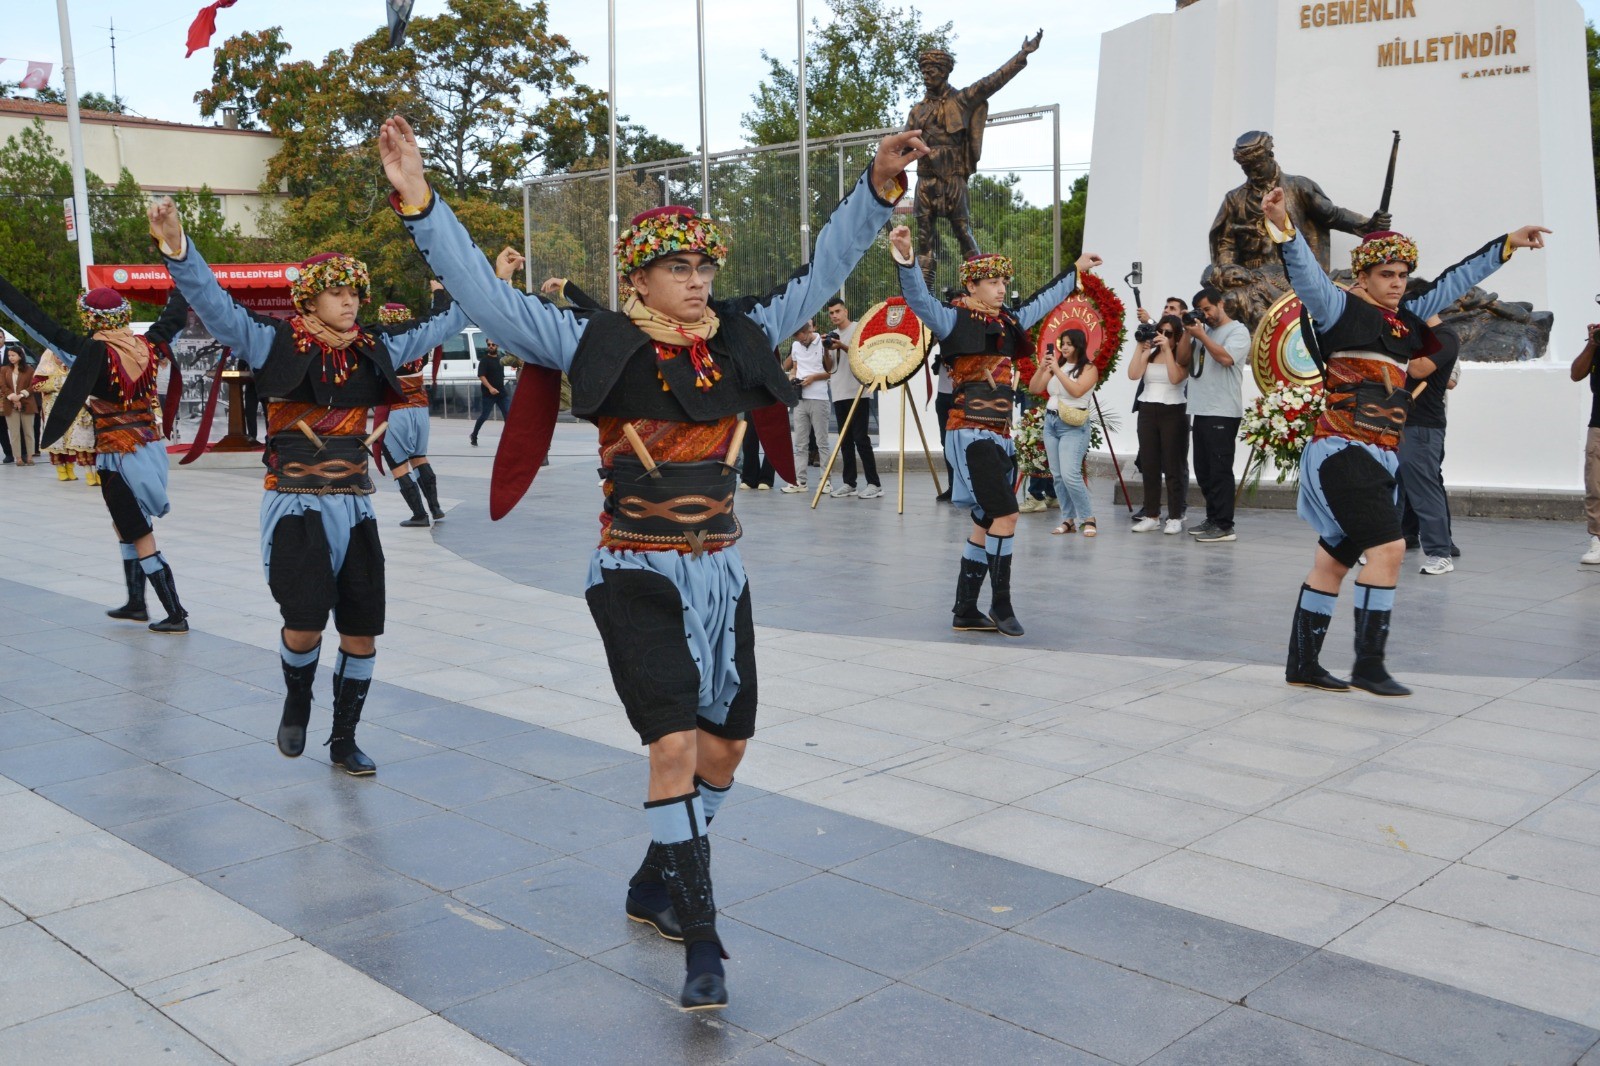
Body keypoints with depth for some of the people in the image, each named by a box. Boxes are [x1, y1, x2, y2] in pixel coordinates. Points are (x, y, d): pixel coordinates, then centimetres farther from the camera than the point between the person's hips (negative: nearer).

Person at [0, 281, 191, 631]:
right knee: (129, 527, 21)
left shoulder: (94, 351, -16)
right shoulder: (146, 345, -1)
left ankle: (176, 615, 2)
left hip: (118, 455, -6)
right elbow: (174, 317, 17)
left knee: (140, 537, 1)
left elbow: (42, 325, -20)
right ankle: (136, 603, 29)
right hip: (150, 447, 6)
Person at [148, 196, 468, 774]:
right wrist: (176, 247, -31)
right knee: (305, 624, -19)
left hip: (355, 506, 4)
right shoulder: (276, 344, -4)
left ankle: (344, 741, 24)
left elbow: (440, 325, 18)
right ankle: (297, 701, 15)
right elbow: (214, 303, -16)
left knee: (362, 634, 5)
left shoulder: (375, 350, 8)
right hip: (296, 507, -4)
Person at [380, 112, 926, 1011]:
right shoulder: (601, 345, -7)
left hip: (721, 572, 5)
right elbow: (488, 297, -11)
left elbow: (823, 274, 8)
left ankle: (657, 884, 35)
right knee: (676, 745, -15)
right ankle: (702, 944, -4)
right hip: (638, 576, -5)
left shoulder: (741, 337, 4)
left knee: (726, 747, 12)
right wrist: (421, 203, -21)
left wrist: (878, 186, 0)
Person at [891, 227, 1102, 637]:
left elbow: (1042, 301, 31)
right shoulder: (954, 319, -6)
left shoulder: (1008, 322, 14)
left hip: (1001, 435, 8)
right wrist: (906, 260, -40)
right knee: (1005, 515, -15)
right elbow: (918, 299, -23)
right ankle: (1001, 604, -2)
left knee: (986, 524, 9)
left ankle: (965, 611, 16)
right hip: (970, 433, -8)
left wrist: (1075, 270, 42)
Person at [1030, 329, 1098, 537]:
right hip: (1050, 422, 6)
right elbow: (1033, 389, 6)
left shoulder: (1089, 368, -4)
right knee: (1057, 475, 5)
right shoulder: (1055, 366, 10)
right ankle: (1068, 519, 12)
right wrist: (1041, 368, -8)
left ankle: (1088, 518, -4)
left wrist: (1057, 370, -19)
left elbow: (1076, 391, -20)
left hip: (1073, 426, -6)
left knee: (1070, 474, -16)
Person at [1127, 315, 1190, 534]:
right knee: (1148, 465, 5)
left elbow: (1175, 378, -19)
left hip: (1173, 413, -4)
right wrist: (1140, 347, -8)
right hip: (1147, 412, 4)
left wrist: (1167, 349, -17)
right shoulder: (1148, 354, 9)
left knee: (1173, 466, -2)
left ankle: (1175, 517, 2)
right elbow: (1133, 374, -6)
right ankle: (1151, 515, 11)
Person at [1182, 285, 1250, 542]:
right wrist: (1188, 333, 3)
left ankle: (1224, 526, -8)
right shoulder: (1203, 330, 19)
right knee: (1203, 471, 11)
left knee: (1219, 470, -9)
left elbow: (1226, 358, -18)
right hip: (1200, 412, 8)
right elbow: (1182, 360, 15)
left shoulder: (1237, 330, -2)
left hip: (1223, 414, -8)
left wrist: (1201, 335, -14)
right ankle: (1212, 519, 20)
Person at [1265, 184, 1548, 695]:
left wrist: (1508, 243, 35)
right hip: (1343, 452, -8)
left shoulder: (1407, 319, 18)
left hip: (1379, 459, 8)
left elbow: (1454, 281, 28)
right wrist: (1282, 224, -35)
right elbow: (1305, 271, -18)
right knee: (1388, 547, -16)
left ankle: (1303, 664, 15)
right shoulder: (1340, 309, -2)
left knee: (1334, 560, 9)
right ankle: (1368, 665, -10)